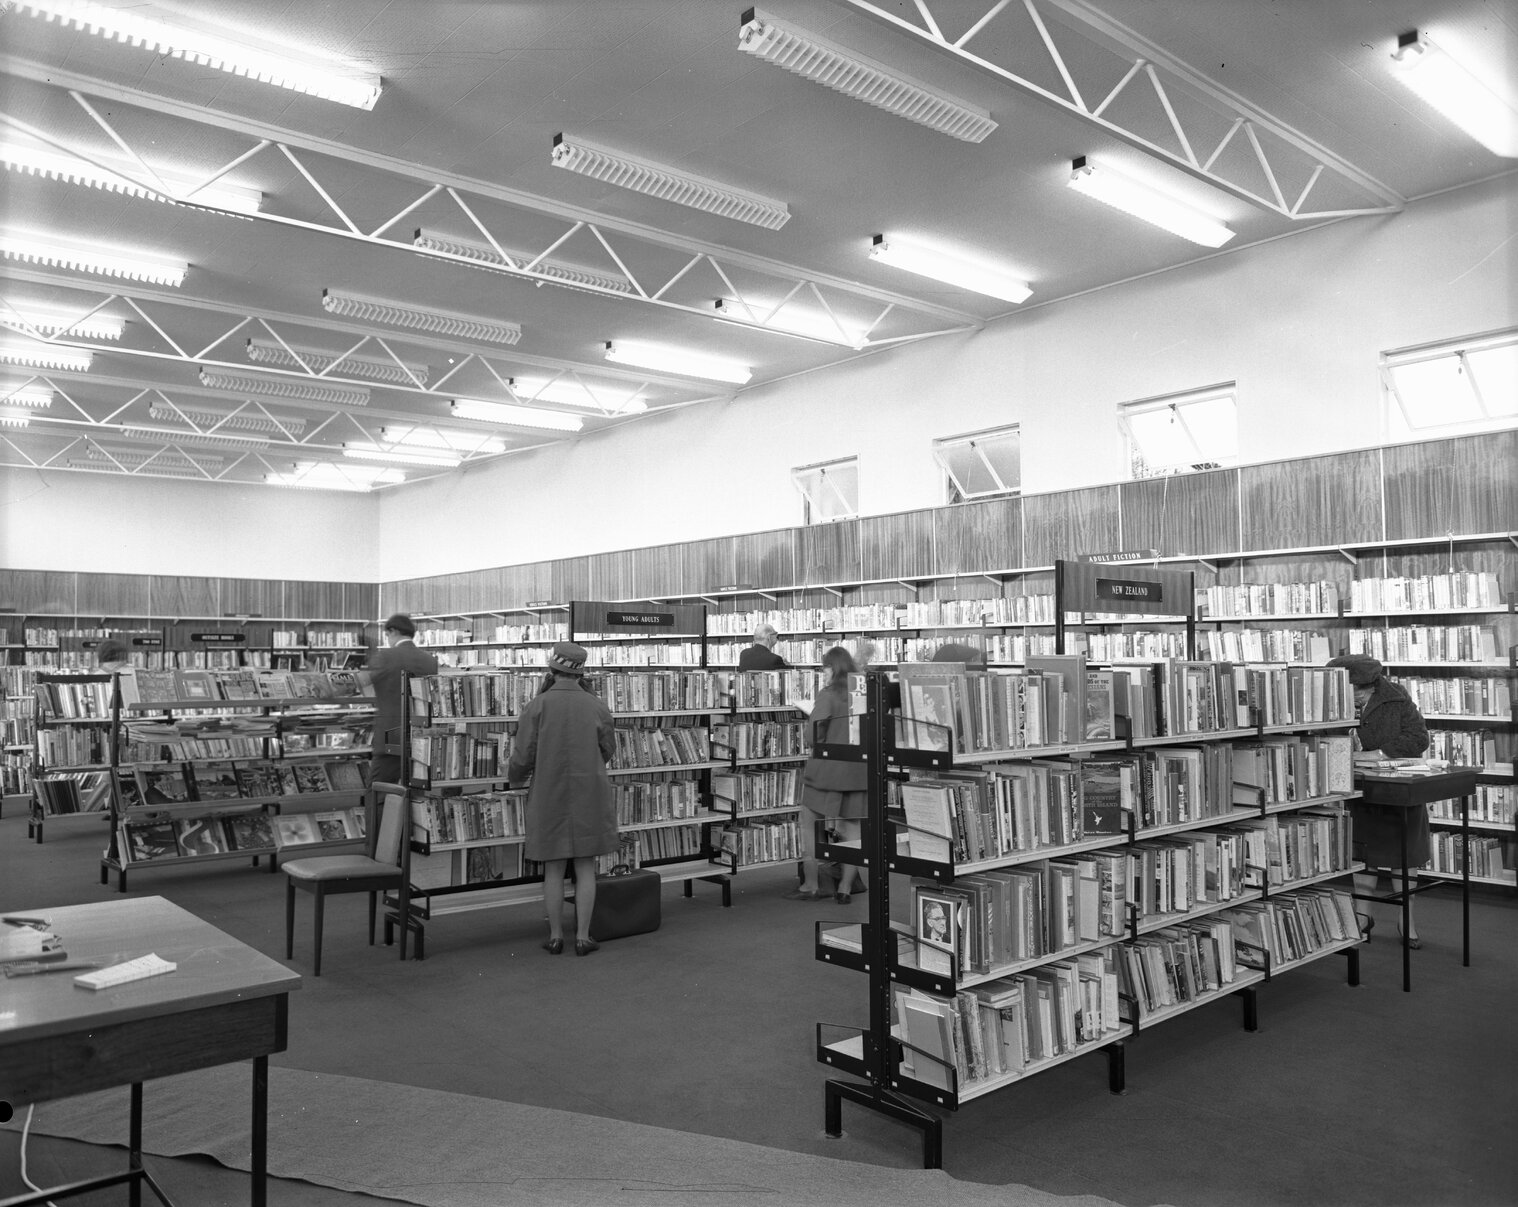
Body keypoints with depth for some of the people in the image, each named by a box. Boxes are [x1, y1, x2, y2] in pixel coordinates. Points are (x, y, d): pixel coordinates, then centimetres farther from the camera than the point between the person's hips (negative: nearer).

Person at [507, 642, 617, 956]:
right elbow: (608, 750, 8)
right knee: (585, 867, 7)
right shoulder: (596, 706, -4)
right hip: (589, 796, 1)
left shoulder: (537, 706, -9)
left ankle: (555, 936, 17)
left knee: (553, 869, 9)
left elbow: (522, 756, -8)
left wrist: (515, 776, 14)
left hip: (549, 797, 0)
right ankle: (583, 936, 10)